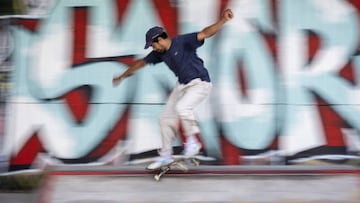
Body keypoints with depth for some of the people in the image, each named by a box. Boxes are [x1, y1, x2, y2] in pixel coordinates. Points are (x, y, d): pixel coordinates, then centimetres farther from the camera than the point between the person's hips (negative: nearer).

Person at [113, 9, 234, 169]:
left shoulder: (183, 42, -19)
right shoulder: (160, 53, 3)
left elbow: (205, 33, -30)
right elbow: (141, 62, 17)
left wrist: (223, 20, -47)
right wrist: (122, 77, 28)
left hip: (200, 84, -8)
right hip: (182, 85, 8)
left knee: (181, 107, -32)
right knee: (166, 118, 7)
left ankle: (193, 140, -10)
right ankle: (165, 156, 22)